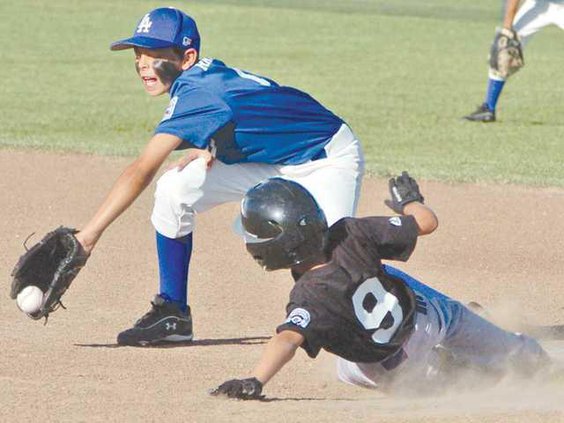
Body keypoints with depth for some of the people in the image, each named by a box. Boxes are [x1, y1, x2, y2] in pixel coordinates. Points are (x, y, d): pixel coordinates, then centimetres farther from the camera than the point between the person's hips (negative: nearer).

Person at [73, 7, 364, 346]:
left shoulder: (198, 93, -31)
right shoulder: (207, 75, -6)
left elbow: (141, 172, -38)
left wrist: (89, 234, -42)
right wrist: (209, 149, -10)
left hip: (331, 156, -9)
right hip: (269, 157, 9)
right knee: (174, 190, -9)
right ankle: (173, 314, -1)